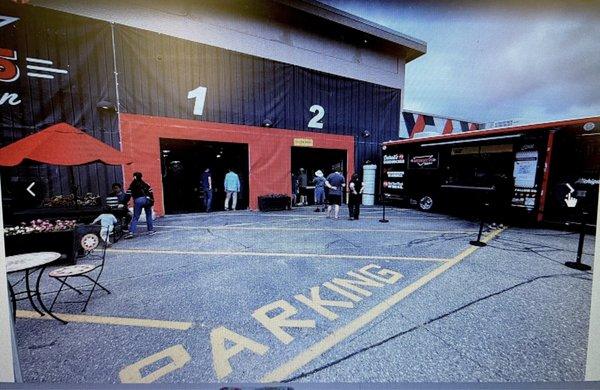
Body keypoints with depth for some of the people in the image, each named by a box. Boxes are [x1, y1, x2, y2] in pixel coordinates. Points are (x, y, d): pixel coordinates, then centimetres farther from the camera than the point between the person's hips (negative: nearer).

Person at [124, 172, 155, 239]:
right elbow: (150, 193, 7)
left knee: (135, 217, 0)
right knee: (148, 216, 13)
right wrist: (152, 201, 10)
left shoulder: (132, 185, 8)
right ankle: (151, 230, 14)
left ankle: (131, 232, -9)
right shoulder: (145, 184, 14)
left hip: (138, 200, -2)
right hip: (147, 199, 2)